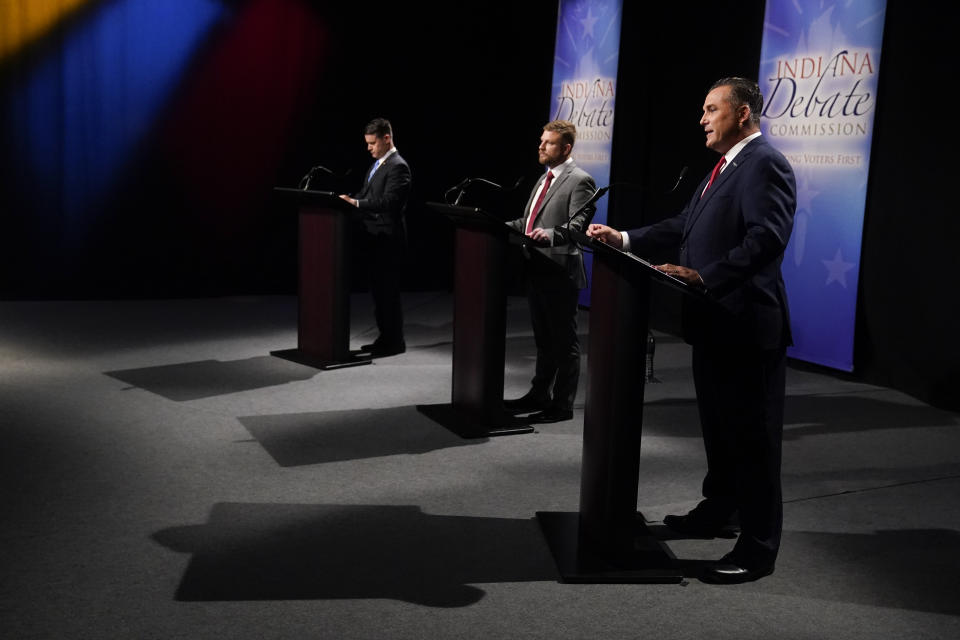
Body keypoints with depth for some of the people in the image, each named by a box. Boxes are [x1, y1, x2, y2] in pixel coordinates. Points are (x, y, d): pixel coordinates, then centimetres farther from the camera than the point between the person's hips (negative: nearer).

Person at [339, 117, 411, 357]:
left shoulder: (398, 166, -14)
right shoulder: (377, 165, 17)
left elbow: (388, 202, -24)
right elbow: (367, 195, 19)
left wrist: (356, 203, -27)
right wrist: (349, 200, 3)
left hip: (387, 240, -9)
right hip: (374, 238, 10)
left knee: (387, 291, -3)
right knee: (378, 291, 14)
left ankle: (394, 341, 6)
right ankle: (385, 337, 23)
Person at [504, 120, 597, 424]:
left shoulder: (579, 180, -10)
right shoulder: (545, 179, 18)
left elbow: (578, 226, -21)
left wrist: (550, 234, -36)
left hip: (560, 273, -9)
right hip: (536, 270, 9)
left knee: (564, 342, 2)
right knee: (543, 340, 19)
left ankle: (562, 405, 10)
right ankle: (539, 395, 31)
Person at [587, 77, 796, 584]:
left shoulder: (764, 164, -15)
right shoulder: (726, 167, 17)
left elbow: (767, 239, -26)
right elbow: (684, 225, 19)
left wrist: (703, 276, -30)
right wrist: (625, 239, 12)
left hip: (746, 327, -10)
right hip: (714, 321, 10)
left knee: (752, 435, -2)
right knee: (718, 426, 22)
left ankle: (758, 549, 8)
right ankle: (719, 511, 39)